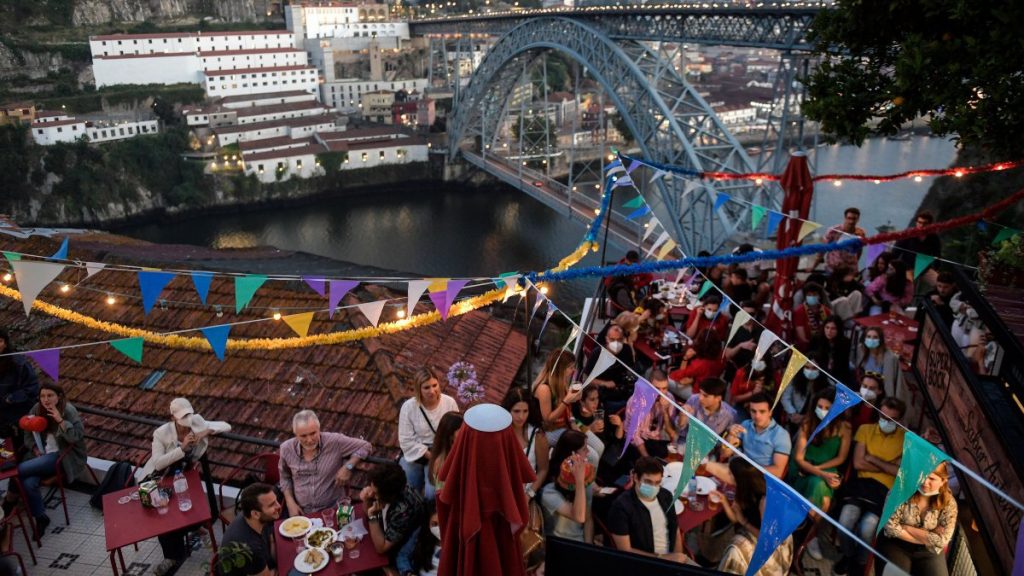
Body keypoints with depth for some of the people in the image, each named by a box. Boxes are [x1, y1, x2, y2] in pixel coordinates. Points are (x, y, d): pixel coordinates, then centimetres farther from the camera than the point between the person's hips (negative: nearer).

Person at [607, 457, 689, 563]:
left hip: (672, 556, 6)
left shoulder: (666, 496, 4)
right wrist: (662, 558, -15)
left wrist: (677, 557, -3)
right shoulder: (621, 506, -16)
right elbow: (625, 551, -15)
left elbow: (675, 532, 14)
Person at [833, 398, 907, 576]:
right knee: (846, 520, -25)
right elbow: (858, 463, 0)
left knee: (866, 528, -25)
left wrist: (873, 458, -4)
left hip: (886, 489, -1)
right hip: (862, 483, 2)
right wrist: (889, 466, -3)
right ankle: (847, 555, 8)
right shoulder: (865, 429, 8)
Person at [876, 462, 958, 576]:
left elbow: (942, 540, -10)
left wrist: (907, 528, -13)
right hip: (896, 546, -3)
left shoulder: (949, 502, -5)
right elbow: (890, 527, -16)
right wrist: (926, 537, -13)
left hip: (928, 551, 3)